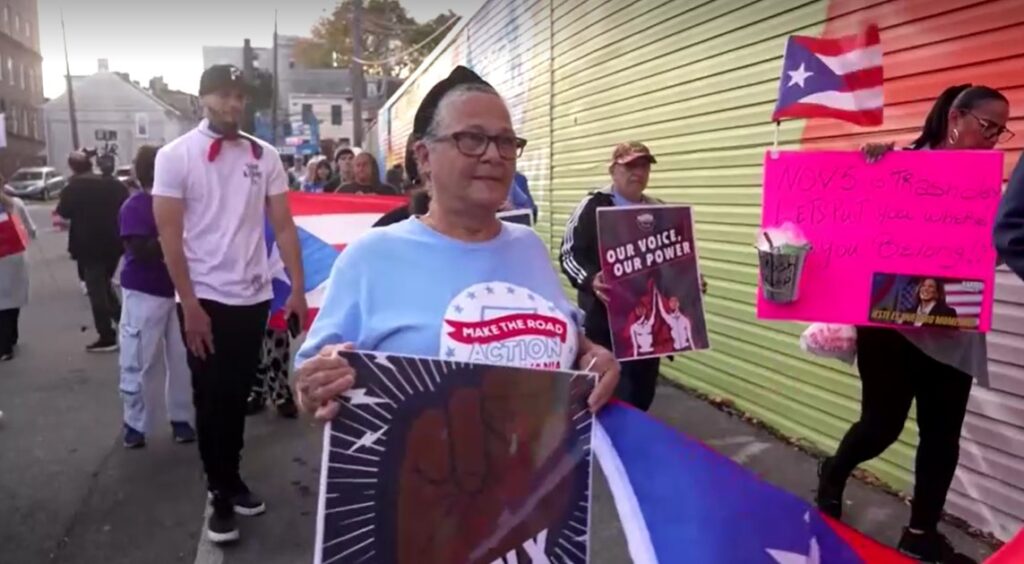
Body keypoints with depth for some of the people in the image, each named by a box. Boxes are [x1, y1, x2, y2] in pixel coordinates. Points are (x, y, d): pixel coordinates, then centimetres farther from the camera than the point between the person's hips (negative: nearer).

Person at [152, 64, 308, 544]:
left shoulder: (264, 156, 3)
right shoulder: (175, 156, -5)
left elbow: (283, 225, 1)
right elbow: (169, 235, -8)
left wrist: (298, 290, -6)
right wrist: (190, 304, -13)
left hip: (253, 296, 3)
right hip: (204, 299, -3)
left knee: (237, 396, 15)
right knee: (211, 399, 7)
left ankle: (230, 480, 31)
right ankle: (221, 495, 21)